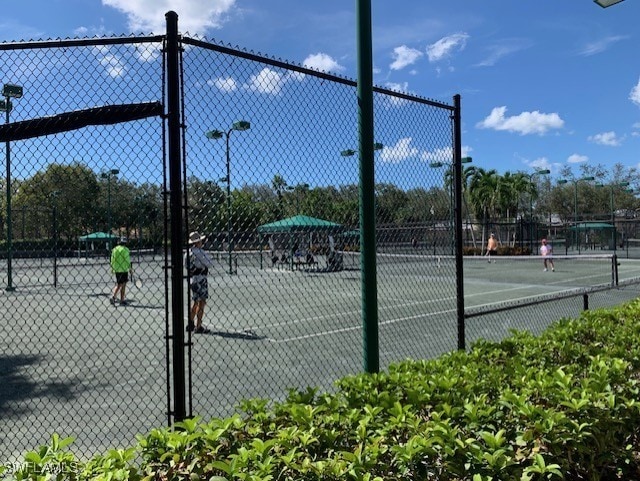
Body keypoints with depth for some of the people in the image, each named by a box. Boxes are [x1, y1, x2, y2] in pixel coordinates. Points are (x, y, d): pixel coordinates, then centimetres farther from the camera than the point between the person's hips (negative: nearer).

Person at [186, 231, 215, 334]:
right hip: (200, 279, -9)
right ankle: (198, 327, 1)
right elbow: (210, 264, -14)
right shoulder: (199, 252, -17)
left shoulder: (189, 252, 10)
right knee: (201, 303, -2)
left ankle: (190, 324, 28)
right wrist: (209, 257, 3)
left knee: (195, 302, 19)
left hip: (192, 279, 9)